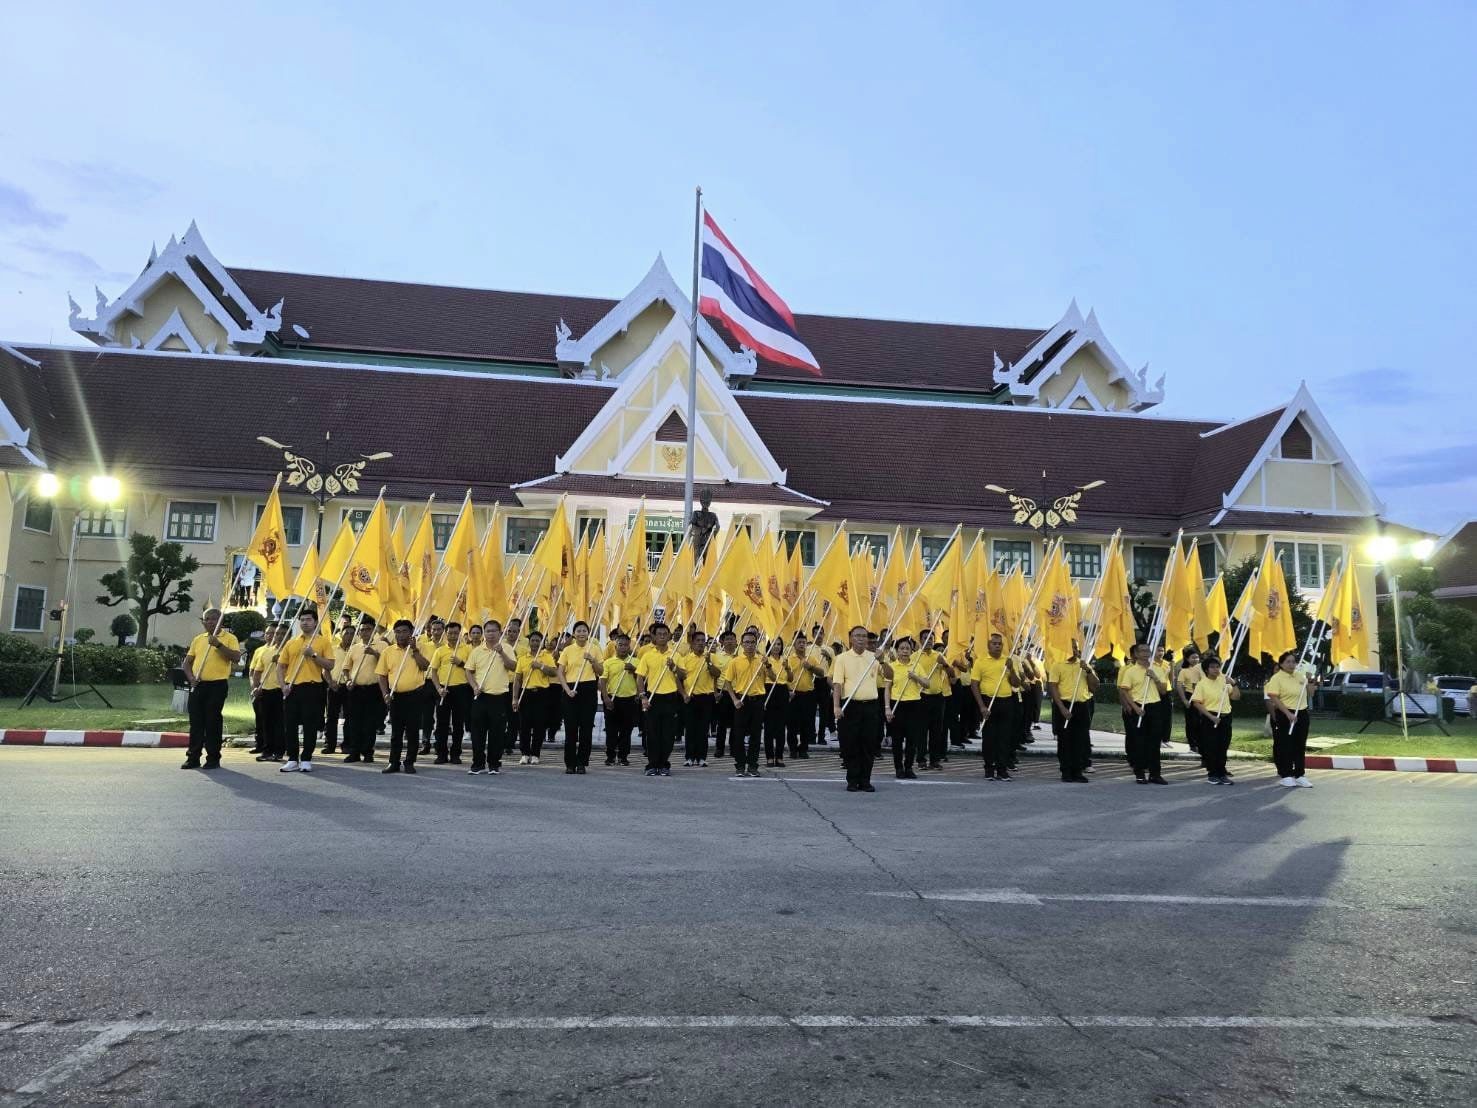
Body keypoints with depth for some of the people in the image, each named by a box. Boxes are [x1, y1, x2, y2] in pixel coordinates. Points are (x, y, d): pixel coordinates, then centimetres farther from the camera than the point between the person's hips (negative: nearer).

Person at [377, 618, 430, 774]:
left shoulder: (419, 648, 3)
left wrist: (414, 649, -14)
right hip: (396, 696, 2)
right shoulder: (387, 651, 7)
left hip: (416, 695, -2)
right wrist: (385, 694, -4)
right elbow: (382, 675, 8)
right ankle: (394, 763, 15)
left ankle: (410, 762, 11)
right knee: (396, 732, 7)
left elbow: (425, 666, -11)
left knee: (413, 731, 1)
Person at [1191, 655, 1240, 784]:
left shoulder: (1224, 680, 7)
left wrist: (1233, 683, -5)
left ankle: (1222, 774, 19)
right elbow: (1196, 703, -12)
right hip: (1210, 718, -5)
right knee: (1211, 747, 0)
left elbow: (1236, 696, 10)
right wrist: (1211, 716, -18)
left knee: (1223, 747, 10)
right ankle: (1212, 774, 11)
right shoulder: (1202, 684, -7)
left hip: (1225, 718, 5)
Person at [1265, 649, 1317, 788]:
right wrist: (1288, 714, -22)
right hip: (1285, 716, -6)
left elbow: (1310, 694, 19)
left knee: (1300, 746, 10)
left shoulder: (1300, 676, 11)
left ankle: (1300, 775, 17)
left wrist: (1309, 681, 1)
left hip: (1302, 714, 6)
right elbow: (1274, 699, -16)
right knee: (1285, 746, -2)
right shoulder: (1277, 678, -9)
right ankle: (1285, 776, 5)